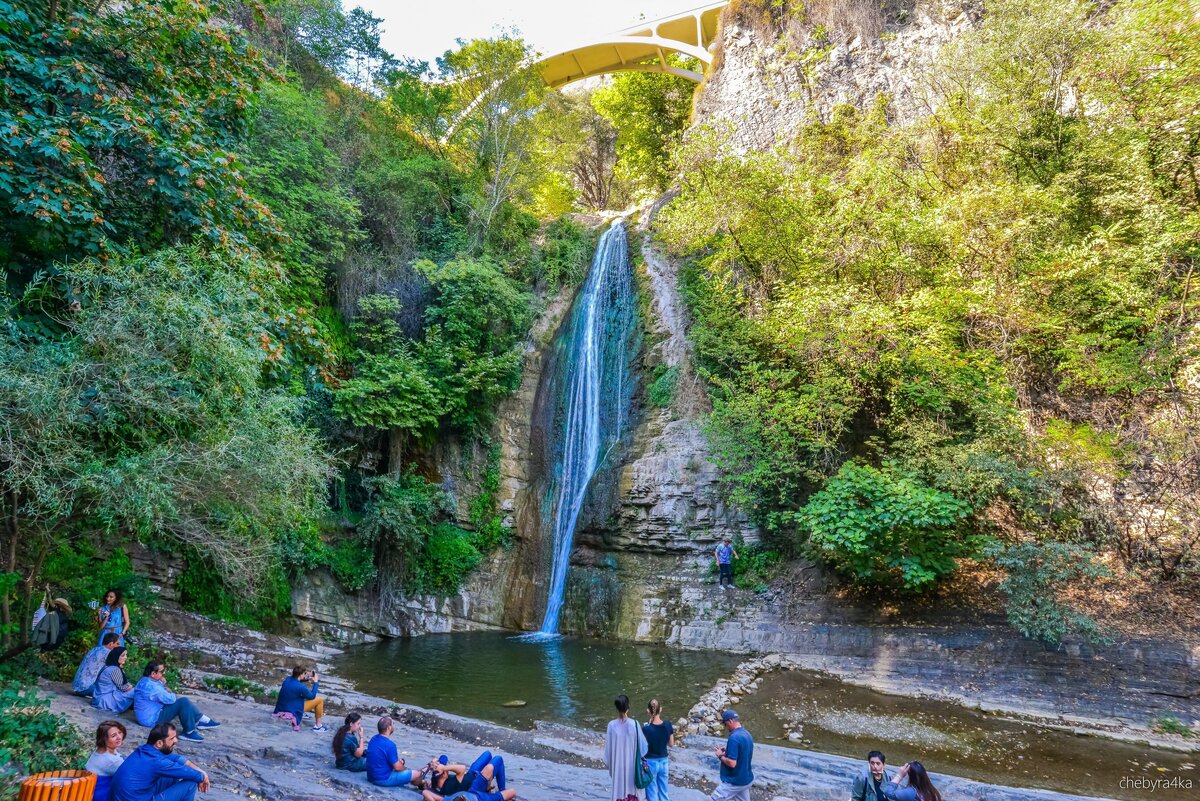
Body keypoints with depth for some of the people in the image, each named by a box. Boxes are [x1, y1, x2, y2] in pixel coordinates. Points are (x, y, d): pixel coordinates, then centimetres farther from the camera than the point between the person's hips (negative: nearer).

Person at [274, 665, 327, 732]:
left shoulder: (287, 679, -7)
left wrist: (308, 678, 6)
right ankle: (318, 726, 9)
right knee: (320, 699, -2)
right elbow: (312, 696, -10)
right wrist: (315, 682, -1)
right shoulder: (300, 687, -28)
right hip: (292, 712, -8)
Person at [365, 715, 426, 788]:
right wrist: (405, 768, 4)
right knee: (417, 774, 3)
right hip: (384, 779, -9)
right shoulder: (389, 745, -27)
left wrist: (397, 760, 7)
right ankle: (420, 784, 37)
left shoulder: (373, 739, 0)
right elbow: (397, 767, -18)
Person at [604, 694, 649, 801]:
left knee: (620, 788, 15)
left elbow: (608, 746, -6)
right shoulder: (634, 724, -19)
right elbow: (642, 744, -9)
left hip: (618, 763, 1)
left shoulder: (612, 725, -16)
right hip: (632, 763, 0)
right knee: (632, 787, 17)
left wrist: (607, 762, 9)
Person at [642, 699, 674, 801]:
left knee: (652, 793, 11)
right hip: (663, 761, 4)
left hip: (650, 762, -4)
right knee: (663, 790, 20)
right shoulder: (667, 724, -11)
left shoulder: (646, 728, -23)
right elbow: (671, 743, 1)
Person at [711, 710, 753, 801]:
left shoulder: (734, 737, -24)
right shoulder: (747, 734, 6)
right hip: (746, 780, 9)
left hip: (734, 782, -9)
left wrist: (720, 756, -11)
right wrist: (727, 751, 11)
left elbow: (732, 763, -27)